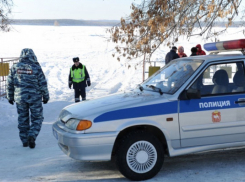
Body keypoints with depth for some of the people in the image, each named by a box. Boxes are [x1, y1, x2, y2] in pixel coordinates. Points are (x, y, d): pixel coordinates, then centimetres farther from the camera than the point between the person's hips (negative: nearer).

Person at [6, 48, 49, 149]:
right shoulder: (36, 68, -8)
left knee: (23, 119, 13)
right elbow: (43, 84, -5)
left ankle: (24, 141, 18)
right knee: (37, 118, 9)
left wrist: (10, 97, 15)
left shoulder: (15, 67, 0)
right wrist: (46, 96, 7)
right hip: (34, 97, -3)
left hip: (20, 98, 3)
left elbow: (10, 84, 4)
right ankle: (32, 136, -10)